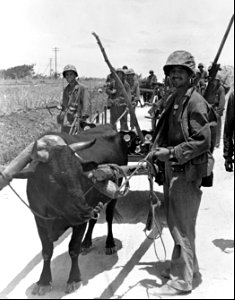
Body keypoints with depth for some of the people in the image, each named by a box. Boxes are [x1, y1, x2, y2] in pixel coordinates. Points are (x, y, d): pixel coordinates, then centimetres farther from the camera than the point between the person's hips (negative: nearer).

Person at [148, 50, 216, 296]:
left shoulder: (195, 102, -15)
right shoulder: (172, 99, 12)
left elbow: (202, 141, -19)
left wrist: (172, 153, -20)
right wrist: (156, 151, 7)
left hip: (187, 172, -9)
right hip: (172, 169, 9)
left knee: (182, 225, -1)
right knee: (174, 220, 19)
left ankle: (182, 281, 13)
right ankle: (188, 266, 37)